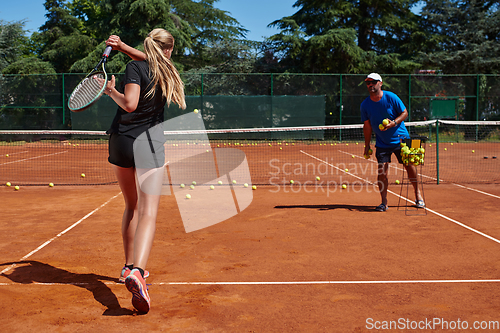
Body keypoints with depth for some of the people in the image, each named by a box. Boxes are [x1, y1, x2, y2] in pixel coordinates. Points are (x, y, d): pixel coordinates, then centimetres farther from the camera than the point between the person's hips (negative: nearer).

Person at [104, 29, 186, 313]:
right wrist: (123, 46, 25)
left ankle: (130, 266, 28)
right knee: (148, 212, -11)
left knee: (132, 207, 18)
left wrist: (111, 90, 2)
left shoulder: (135, 68, -2)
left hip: (121, 141, 1)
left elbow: (129, 103, -14)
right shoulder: (167, 72, 10)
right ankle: (136, 271, -33)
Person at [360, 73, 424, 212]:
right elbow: (367, 126, 5)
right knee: (381, 170, -9)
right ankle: (384, 202, 0)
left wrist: (394, 123, -22)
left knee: (410, 166, 2)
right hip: (382, 143, 1)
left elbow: (405, 113, -4)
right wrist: (367, 145, 4)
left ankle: (418, 195, 21)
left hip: (401, 139, -1)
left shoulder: (391, 97, -11)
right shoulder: (365, 105, -3)